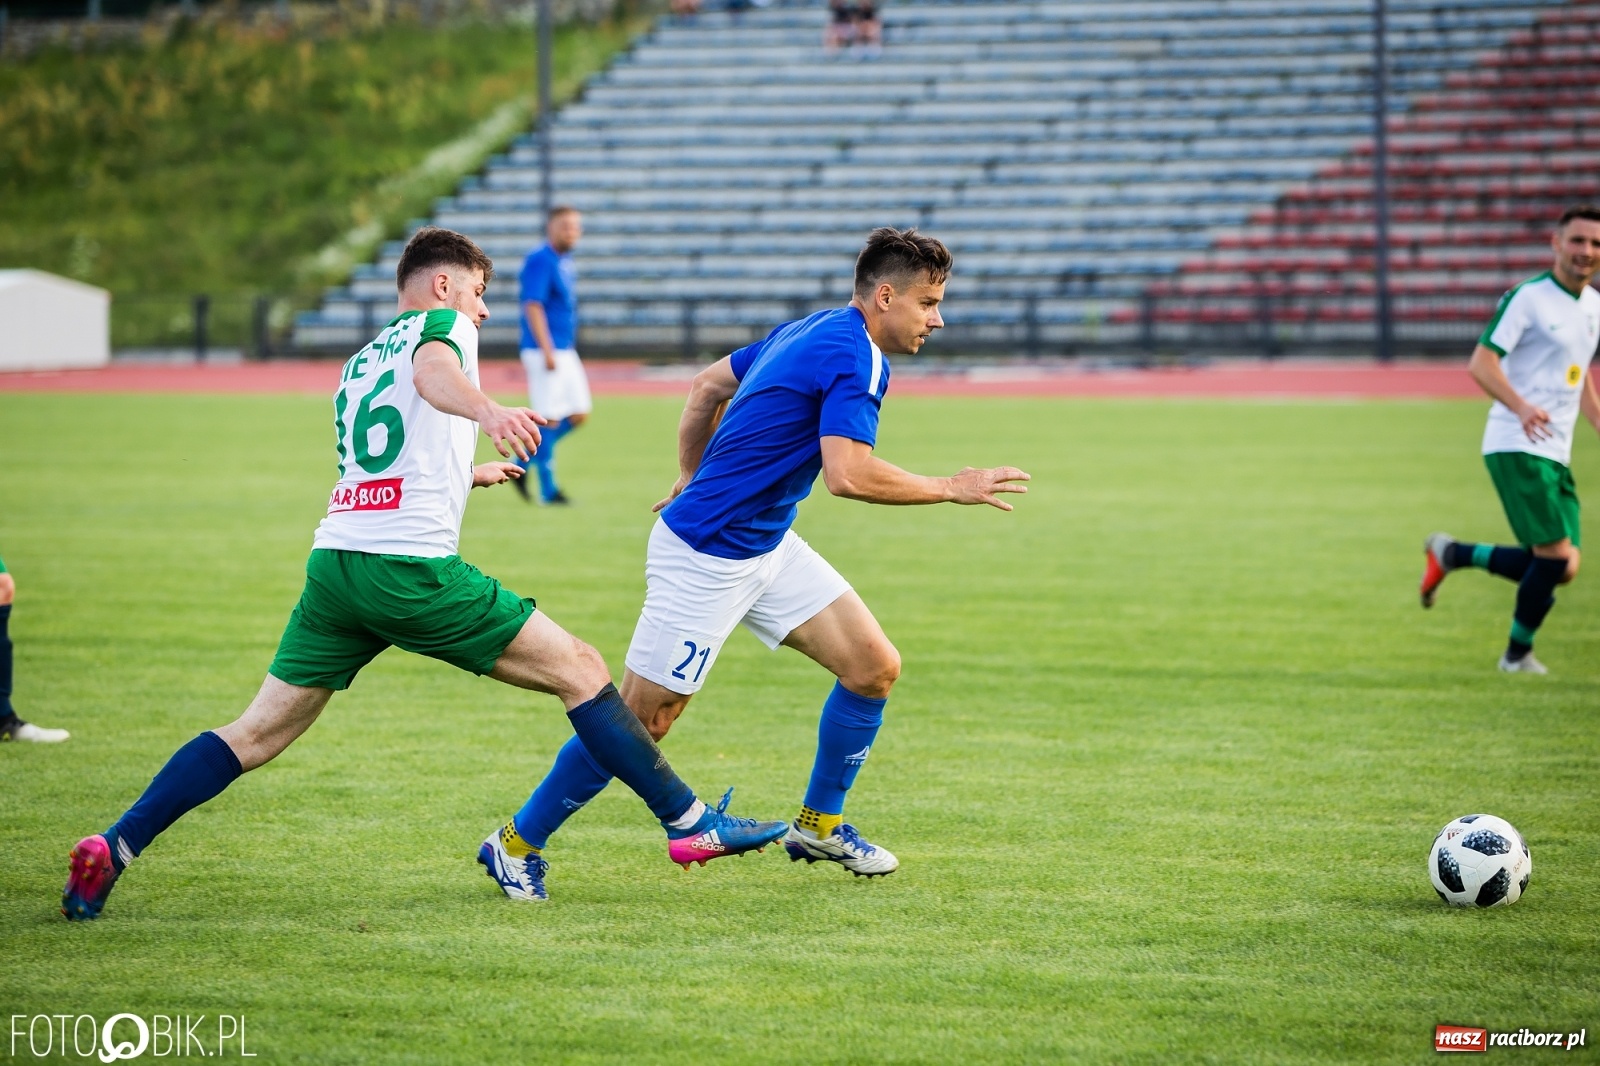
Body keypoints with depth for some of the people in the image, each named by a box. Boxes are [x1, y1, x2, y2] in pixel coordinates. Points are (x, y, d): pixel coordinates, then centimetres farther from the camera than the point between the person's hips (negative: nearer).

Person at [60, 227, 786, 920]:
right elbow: (432, 372, -20)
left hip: (333, 562, 7)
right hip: (412, 568, -7)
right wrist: (487, 413, -42)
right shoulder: (441, 324, 6)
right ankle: (689, 823, 0)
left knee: (257, 734, 8)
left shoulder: (357, 363, 29)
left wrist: (468, 473, 58)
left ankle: (113, 849, -3)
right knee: (581, 671, 1)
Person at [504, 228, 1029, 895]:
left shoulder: (811, 333, 9)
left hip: (767, 545, 10)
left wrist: (693, 479, 25)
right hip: (707, 558, -10)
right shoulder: (856, 358, -20)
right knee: (641, 721, -3)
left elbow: (708, 384, 19)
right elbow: (848, 475, -31)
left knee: (875, 667, 5)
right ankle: (519, 842, 11)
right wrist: (952, 489, -20)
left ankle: (818, 824, 20)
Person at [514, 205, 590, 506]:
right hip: (544, 352, -9)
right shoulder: (540, 261, -13)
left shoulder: (566, 262, 15)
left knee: (579, 415, 9)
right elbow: (533, 306, -19)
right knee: (550, 419, -6)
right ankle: (547, 489, 2)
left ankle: (522, 465, 18)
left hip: (566, 352, 9)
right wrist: (547, 351, -23)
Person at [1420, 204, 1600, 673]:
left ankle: (1452, 555, 21)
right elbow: (1481, 363, -17)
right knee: (1556, 555, -14)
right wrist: (1521, 407, -32)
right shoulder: (1528, 297, -10)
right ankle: (1518, 654, 7)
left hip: (1556, 453, 8)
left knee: (1560, 567, 3)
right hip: (1517, 447, -8)